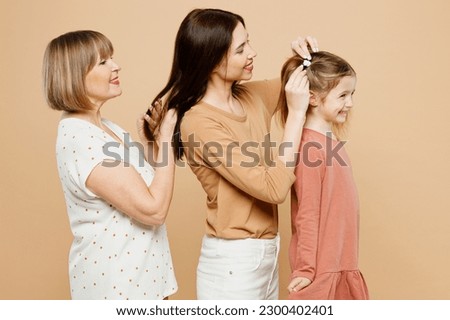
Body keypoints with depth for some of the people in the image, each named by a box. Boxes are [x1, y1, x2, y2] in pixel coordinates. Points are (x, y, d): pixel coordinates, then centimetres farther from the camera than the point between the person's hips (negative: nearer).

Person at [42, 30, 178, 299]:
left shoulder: (107, 128, 7)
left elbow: (141, 186, 14)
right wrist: (165, 140, -16)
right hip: (116, 284, -9)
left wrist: (150, 141, 3)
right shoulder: (79, 138, -22)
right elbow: (153, 210, -25)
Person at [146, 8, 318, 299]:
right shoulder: (199, 123, -21)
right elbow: (275, 188, -25)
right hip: (233, 262, -7)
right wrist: (296, 111, -20)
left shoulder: (252, 96, 0)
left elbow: (293, 84, 22)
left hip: (267, 251, 7)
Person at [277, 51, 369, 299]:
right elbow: (307, 215, -20)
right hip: (321, 267, -9)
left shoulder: (330, 140, 6)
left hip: (339, 262, 9)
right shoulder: (311, 147, -20)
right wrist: (306, 269, -17)